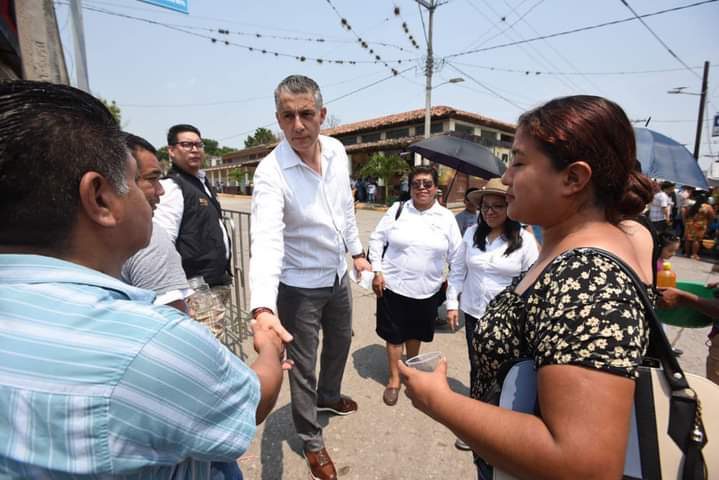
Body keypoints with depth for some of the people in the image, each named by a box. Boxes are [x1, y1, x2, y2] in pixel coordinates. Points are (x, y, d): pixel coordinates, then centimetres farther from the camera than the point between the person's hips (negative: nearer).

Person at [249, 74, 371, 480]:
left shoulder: (337, 151, -6)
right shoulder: (271, 172, -25)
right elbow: (266, 241, -37)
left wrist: (357, 251, 13)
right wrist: (263, 306, -50)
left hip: (338, 274, 7)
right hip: (300, 286, -6)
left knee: (341, 341, 27)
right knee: (304, 367, 11)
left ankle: (329, 396, 58)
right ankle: (312, 441, 38)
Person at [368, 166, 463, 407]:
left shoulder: (446, 217, -1)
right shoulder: (397, 209, -4)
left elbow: (456, 255, 6)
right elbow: (377, 239, 0)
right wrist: (377, 271, -5)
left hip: (426, 290, 2)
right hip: (393, 286, -1)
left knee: (416, 333, 19)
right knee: (394, 334, 10)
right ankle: (394, 378, 30)